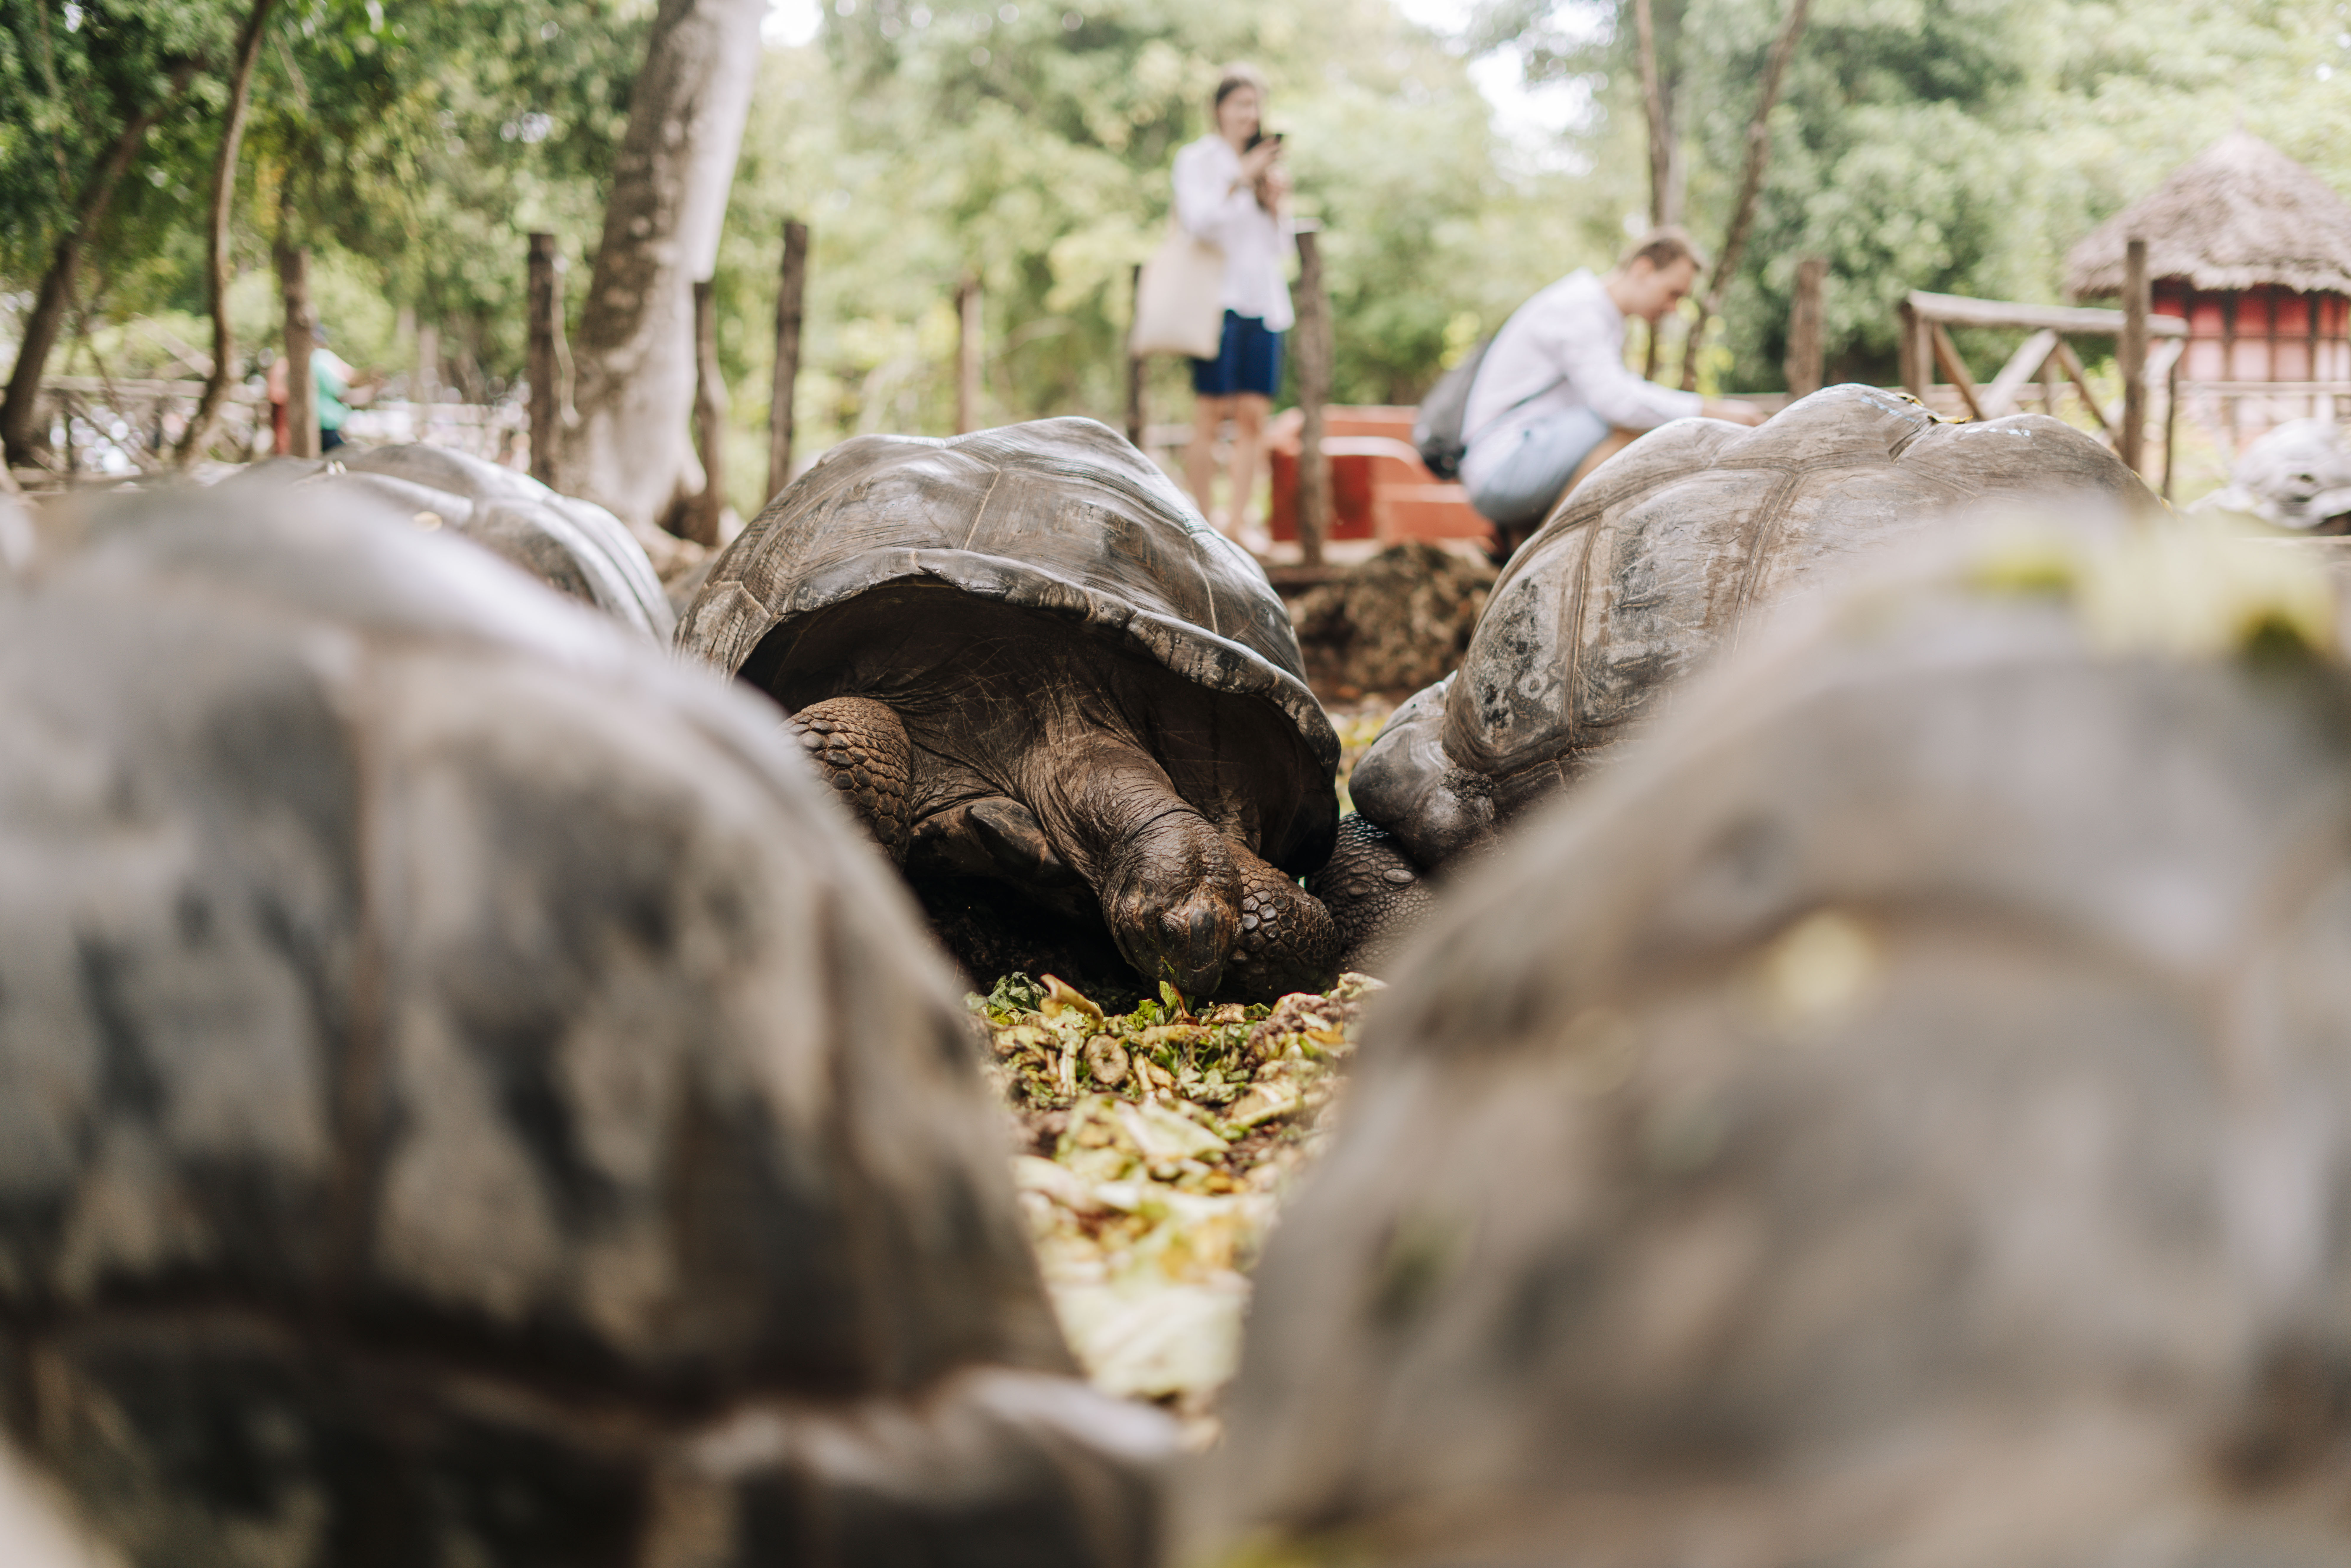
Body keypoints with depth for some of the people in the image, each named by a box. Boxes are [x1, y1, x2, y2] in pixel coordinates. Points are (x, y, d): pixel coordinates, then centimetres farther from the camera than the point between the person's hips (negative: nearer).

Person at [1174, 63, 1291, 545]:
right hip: (1219, 295, -5)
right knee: (1209, 417, -8)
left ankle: (1237, 524, -3)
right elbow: (1198, 220, -10)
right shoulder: (1197, 159, 5)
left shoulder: (1265, 164, 21)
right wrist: (1240, 181, -18)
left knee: (1252, 417, -3)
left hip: (1264, 301, 5)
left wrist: (1278, 204, 2)